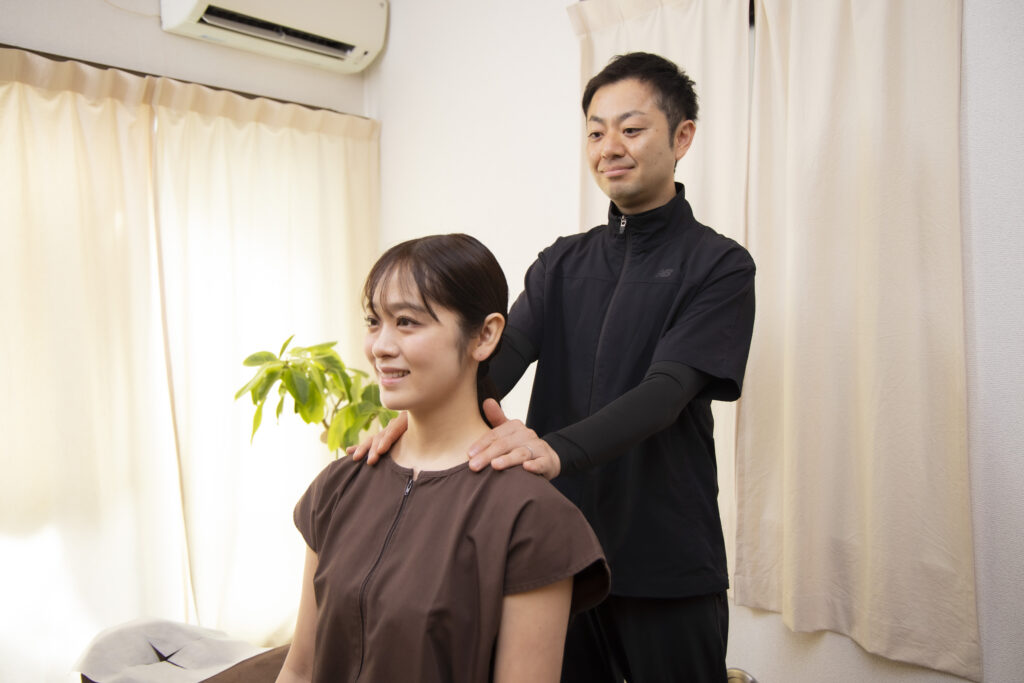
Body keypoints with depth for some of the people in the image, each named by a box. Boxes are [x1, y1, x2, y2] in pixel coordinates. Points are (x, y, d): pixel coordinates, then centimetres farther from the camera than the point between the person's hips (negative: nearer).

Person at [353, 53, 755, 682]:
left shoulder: (720, 265, -6)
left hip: (667, 570, -4)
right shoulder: (562, 263, 10)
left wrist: (557, 449, -37)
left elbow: (667, 390, -20)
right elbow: (502, 350, -6)